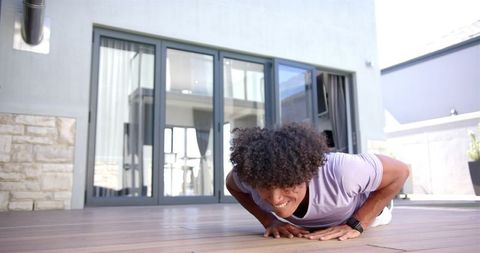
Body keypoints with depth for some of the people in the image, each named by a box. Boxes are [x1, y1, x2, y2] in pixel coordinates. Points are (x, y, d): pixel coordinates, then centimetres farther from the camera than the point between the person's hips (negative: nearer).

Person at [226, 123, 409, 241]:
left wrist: (355, 225, -36)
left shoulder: (340, 171, -50)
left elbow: (400, 172, -31)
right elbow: (232, 184, -15)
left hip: (359, 213, -1)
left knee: (381, 216, 36)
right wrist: (269, 221, -26)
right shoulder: (253, 174, -39)